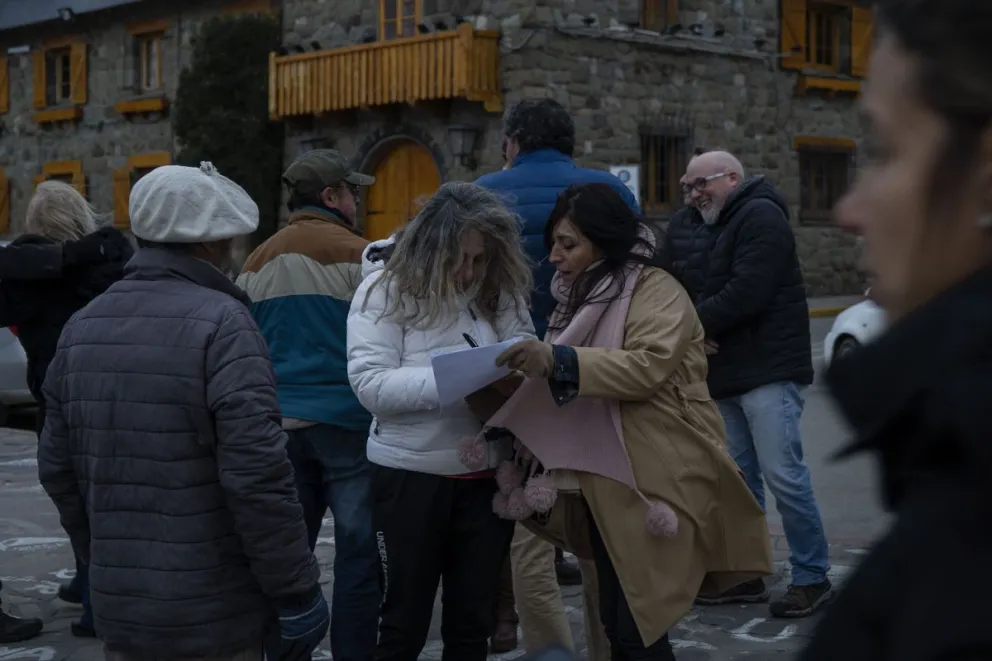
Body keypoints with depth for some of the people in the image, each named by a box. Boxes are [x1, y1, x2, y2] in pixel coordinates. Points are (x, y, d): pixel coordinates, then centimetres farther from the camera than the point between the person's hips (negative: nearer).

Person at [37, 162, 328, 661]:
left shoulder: (81, 327, 7)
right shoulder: (219, 323, -15)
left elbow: (57, 467, 12)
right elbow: (257, 473, -21)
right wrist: (298, 590, -13)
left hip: (118, 607, 6)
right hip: (212, 614, -6)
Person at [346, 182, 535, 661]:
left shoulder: (498, 291, 3)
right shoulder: (386, 288, -9)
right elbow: (371, 384, -16)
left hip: (487, 473, 4)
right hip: (412, 474, -4)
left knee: (472, 620, 15)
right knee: (405, 621, 9)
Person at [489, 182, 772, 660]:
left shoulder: (657, 290, -9)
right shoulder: (584, 296, 18)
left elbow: (648, 367, -26)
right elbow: (558, 383, 17)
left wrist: (558, 360, -33)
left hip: (658, 478, -8)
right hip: (606, 481, 8)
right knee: (615, 621, 13)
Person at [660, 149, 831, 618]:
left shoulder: (761, 217, -11)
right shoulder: (683, 228, 13)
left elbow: (746, 293, -22)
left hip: (768, 369, -8)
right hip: (720, 373, 8)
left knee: (783, 474, -9)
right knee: (739, 478, 11)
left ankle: (812, 577, 2)